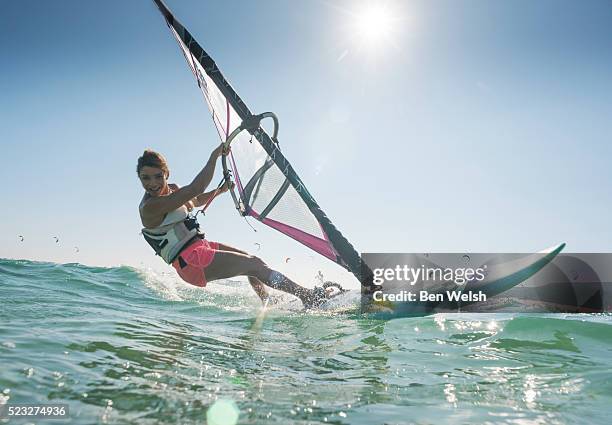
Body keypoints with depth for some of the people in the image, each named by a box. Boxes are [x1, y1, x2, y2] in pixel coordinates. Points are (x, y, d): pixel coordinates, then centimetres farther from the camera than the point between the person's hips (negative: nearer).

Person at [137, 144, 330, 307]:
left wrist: (220, 190, 22)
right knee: (253, 265, -13)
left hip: (201, 246, 10)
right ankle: (308, 296, -8)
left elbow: (194, 201, 32)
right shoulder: (149, 207, -19)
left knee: (254, 262, 10)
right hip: (189, 262, -10)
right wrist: (215, 156, -23)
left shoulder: (171, 190, 10)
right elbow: (195, 189, -27)